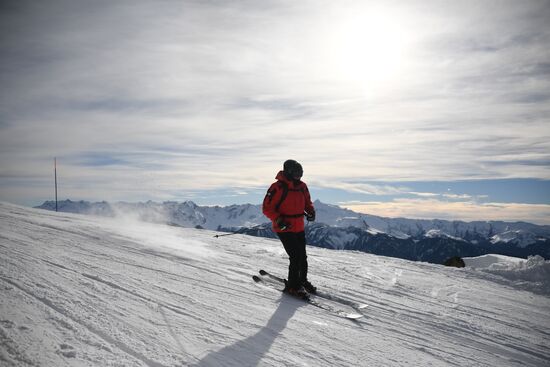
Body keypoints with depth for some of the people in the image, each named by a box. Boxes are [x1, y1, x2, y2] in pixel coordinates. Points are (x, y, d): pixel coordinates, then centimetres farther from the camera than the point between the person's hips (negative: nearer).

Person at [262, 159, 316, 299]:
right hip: (284, 229, -7)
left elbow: (307, 202, 19)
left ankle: (303, 281, 37)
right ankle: (293, 286, 8)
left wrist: (311, 211, -2)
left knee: (303, 256, 15)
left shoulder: (302, 186, 3)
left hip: (299, 228, 7)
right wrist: (278, 220, -27)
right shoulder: (278, 187, -17)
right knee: (296, 257, -10)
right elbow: (267, 208, -14)